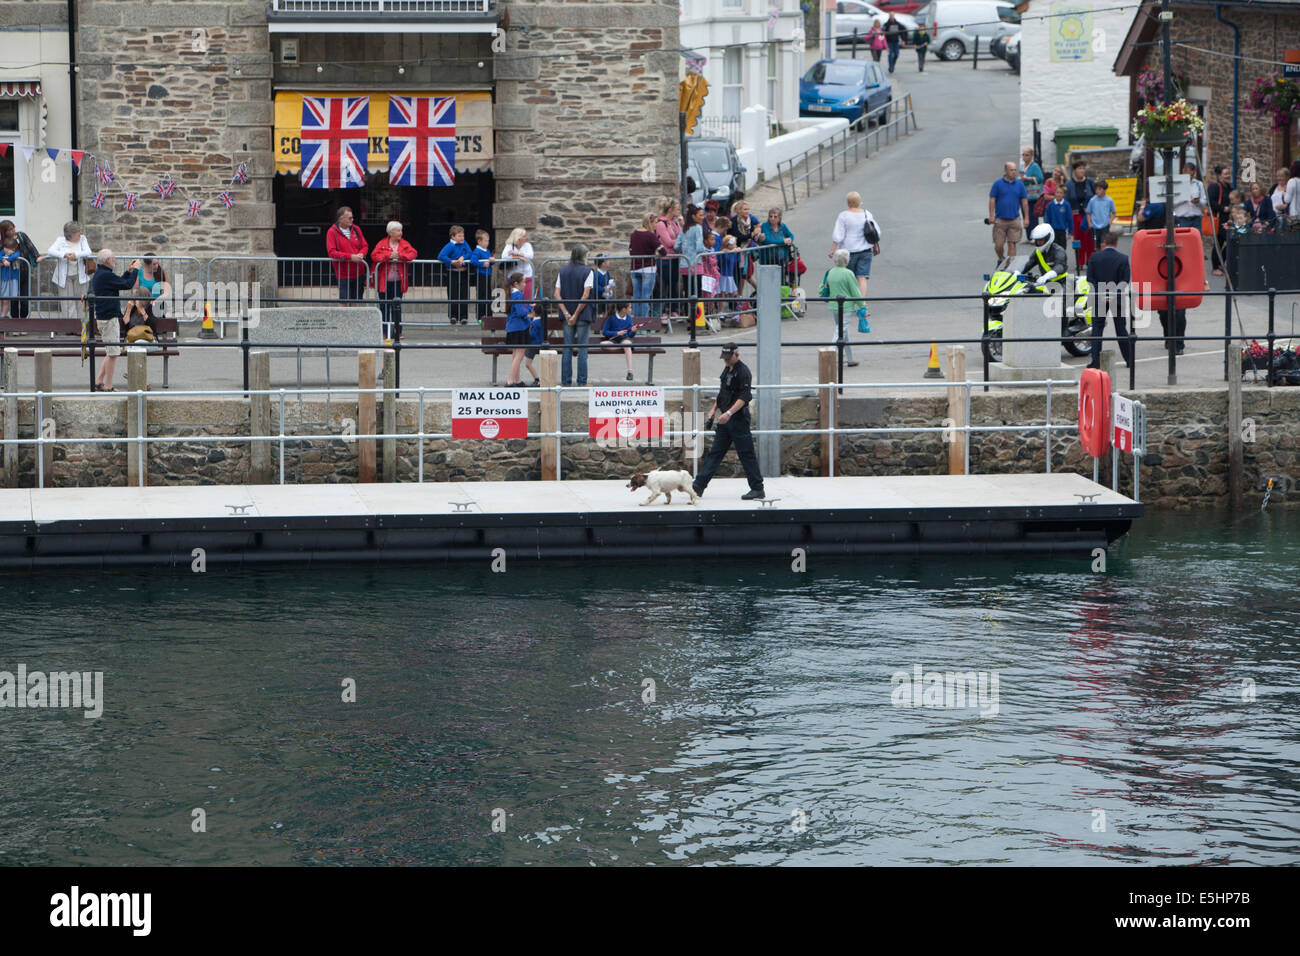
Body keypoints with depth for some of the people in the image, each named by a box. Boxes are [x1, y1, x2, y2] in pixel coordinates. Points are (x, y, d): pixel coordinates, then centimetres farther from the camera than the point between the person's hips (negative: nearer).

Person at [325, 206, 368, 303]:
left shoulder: (356, 229, 7)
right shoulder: (332, 232, -8)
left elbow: (365, 246, 12)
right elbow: (331, 252, -15)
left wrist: (361, 254, -13)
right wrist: (350, 257, -23)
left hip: (359, 273, 5)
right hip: (343, 275, -5)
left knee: (356, 303, 10)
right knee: (344, 303, -9)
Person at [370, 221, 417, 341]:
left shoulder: (404, 244, 9)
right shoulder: (382, 244, 2)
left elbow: (413, 254, -5)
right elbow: (374, 256, -10)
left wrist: (400, 256, -17)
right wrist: (389, 256, -19)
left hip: (398, 281, 1)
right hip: (384, 281, -1)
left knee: (397, 306, 1)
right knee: (384, 306, 3)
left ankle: (397, 331, 5)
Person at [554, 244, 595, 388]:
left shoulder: (563, 272, 6)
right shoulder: (588, 271, -7)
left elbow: (557, 294, -1)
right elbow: (586, 295, -14)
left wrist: (566, 313, -7)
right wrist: (576, 315, -12)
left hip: (567, 317, 4)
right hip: (583, 316, -4)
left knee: (567, 348, 7)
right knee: (582, 348, 0)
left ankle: (566, 381, 6)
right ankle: (581, 382, 0)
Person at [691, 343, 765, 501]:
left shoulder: (743, 372, -14)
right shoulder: (727, 370, 14)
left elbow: (744, 397, -23)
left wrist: (729, 413, -31)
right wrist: (714, 409, 21)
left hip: (739, 418, -9)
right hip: (725, 418, 9)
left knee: (746, 454, -4)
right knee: (715, 452, 8)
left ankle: (758, 489, 3)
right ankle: (699, 485, 7)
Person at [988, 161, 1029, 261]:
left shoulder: (1019, 184, 5)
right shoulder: (998, 183, -1)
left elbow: (1024, 202, 9)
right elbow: (992, 200, -1)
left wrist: (1026, 218, 5)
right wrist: (991, 216, -9)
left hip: (1014, 219, 1)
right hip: (1000, 219, -1)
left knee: (1012, 245, -1)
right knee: (998, 245, 1)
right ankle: (1000, 260, 28)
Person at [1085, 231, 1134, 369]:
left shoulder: (1094, 258, -3)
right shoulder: (1123, 259, -6)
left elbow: (1090, 279, -6)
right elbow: (1126, 280, -10)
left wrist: (1100, 294, -9)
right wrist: (1115, 294, -11)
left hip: (1099, 300, 0)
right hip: (1117, 300, 0)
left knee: (1097, 328, 4)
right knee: (1121, 329, 9)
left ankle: (1095, 361, -4)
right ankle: (1129, 360, 14)